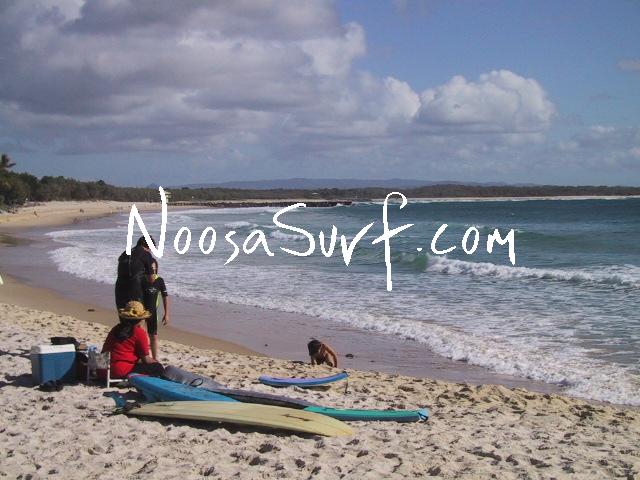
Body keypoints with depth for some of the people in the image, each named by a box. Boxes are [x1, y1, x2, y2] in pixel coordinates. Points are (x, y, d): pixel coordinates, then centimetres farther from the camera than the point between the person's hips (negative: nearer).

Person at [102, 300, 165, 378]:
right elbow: (146, 359, -3)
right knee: (158, 368, -5)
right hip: (122, 372, -8)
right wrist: (156, 362, 18)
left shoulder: (115, 329, 14)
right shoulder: (140, 333, -6)